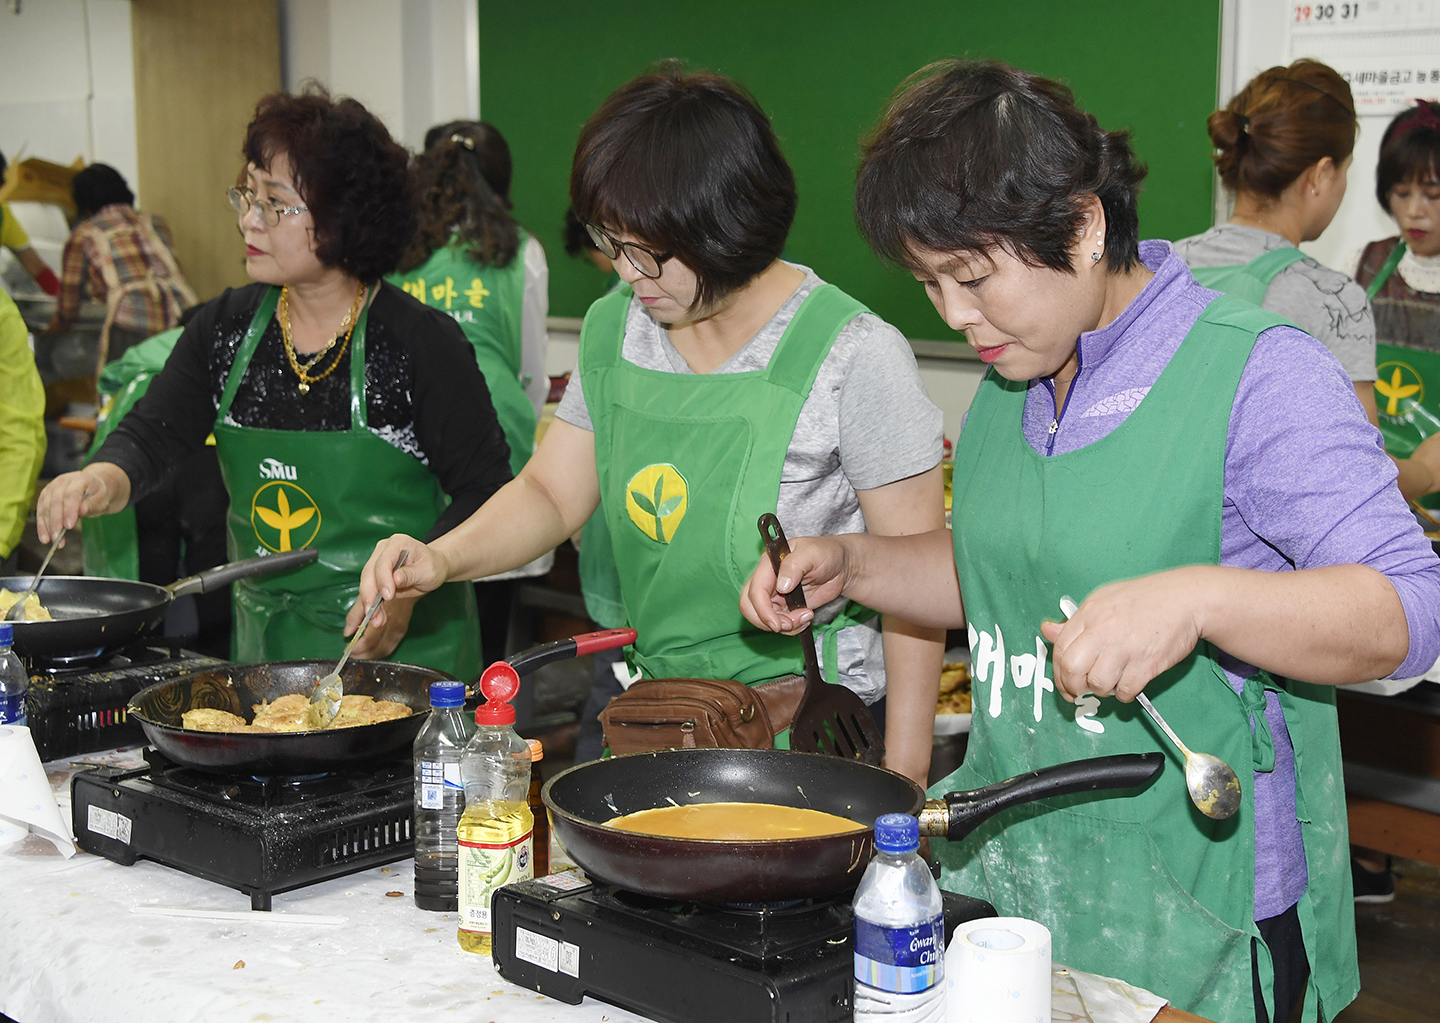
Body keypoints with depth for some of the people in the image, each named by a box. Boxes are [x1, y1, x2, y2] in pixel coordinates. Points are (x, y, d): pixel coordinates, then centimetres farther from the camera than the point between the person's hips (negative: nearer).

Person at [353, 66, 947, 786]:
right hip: (645, 715, 5)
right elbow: (550, 494, 11)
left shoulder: (855, 355, -16)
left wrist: (901, 779, -15)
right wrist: (441, 559, -8)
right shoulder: (613, 329, 2)